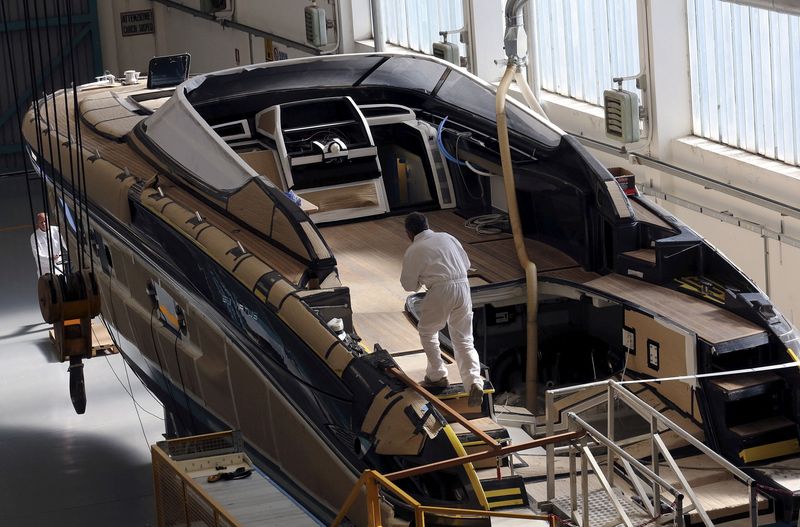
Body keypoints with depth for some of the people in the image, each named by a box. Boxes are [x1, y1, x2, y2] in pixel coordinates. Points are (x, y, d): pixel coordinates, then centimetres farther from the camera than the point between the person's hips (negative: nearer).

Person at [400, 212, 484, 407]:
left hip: (441, 292, -5)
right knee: (464, 340, 9)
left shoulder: (413, 251, 0)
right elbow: (466, 263, 21)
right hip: (463, 287, 5)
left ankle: (437, 376, 25)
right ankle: (474, 382, -9)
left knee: (427, 332, 22)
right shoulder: (447, 237, 14)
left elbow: (408, 285, 5)